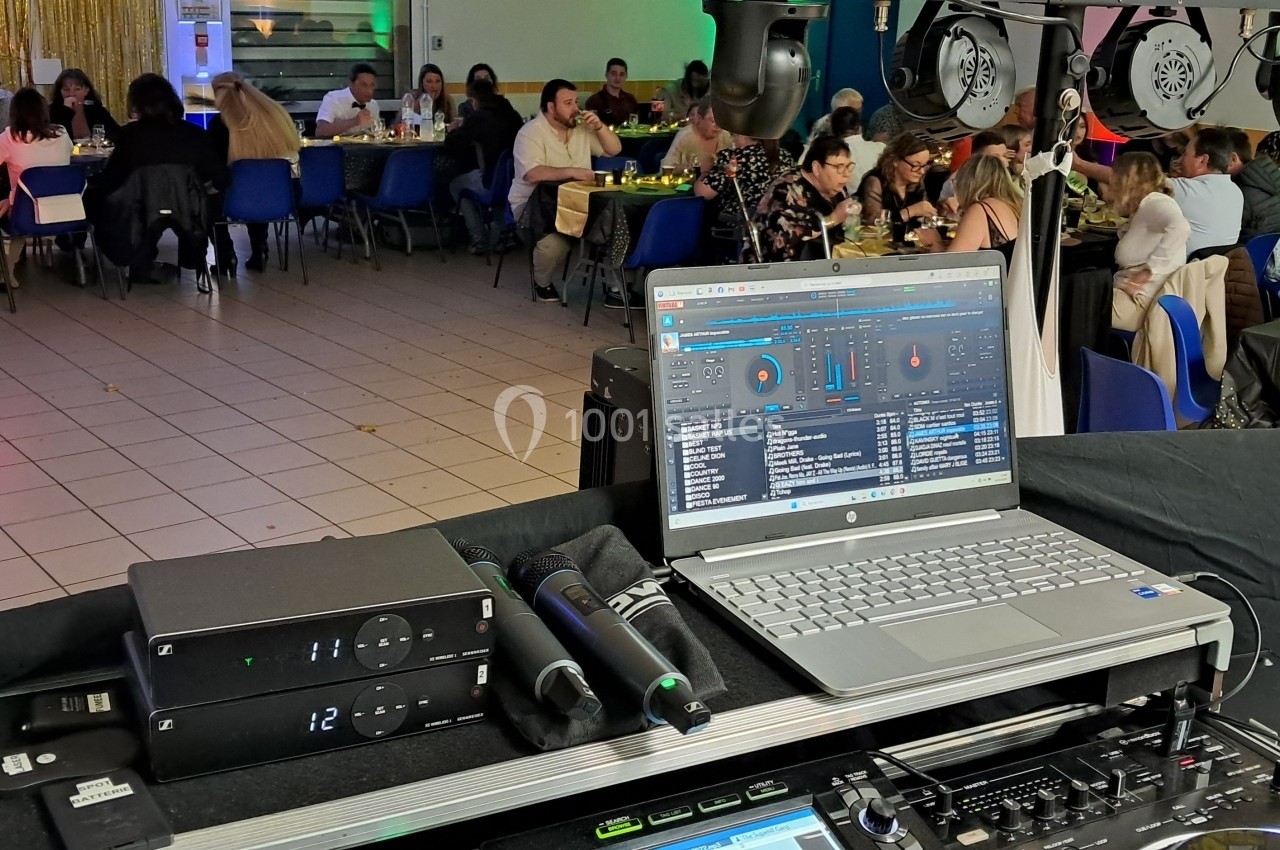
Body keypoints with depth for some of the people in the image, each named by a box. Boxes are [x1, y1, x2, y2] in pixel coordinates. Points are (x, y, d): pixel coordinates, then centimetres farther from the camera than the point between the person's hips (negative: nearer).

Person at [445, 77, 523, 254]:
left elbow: (450, 145, -2)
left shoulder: (477, 118, -8)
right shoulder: (512, 114, 7)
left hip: (491, 183, -5)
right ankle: (498, 236, 31)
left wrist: (459, 129, 20)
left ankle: (479, 239, 17)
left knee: (455, 184, 23)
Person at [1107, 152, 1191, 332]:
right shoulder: (1140, 211, 21)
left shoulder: (1154, 203, -9)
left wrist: (1149, 271, -28)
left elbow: (1179, 227, -29)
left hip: (1142, 303, -10)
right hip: (1130, 296, 10)